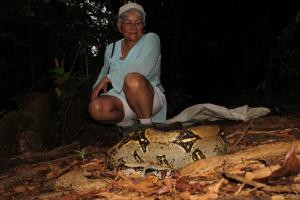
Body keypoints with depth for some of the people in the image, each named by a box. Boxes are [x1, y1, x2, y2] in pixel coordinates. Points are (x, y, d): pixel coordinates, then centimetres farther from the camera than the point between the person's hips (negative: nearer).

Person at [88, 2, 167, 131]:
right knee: (96, 108, -29)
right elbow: (105, 72, 29)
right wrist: (97, 88, 7)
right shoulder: (111, 49, 12)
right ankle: (129, 123, 0)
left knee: (133, 79, -37)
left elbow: (141, 70, -19)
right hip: (121, 99, 4)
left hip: (149, 99, -4)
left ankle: (147, 124, -16)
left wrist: (109, 78, -13)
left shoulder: (151, 39, -3)